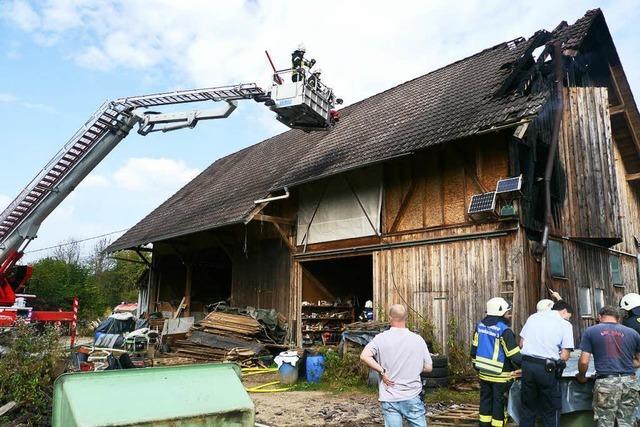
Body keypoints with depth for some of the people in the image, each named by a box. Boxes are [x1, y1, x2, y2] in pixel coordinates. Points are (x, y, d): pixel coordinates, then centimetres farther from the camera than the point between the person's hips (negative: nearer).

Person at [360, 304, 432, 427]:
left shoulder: (381, 338, -7)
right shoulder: (418, 339, -3)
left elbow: (364, 356, -19)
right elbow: (428, 368, 2)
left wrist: (382, 371, -10)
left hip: (390, 399, 0)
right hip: (412, 398, 0)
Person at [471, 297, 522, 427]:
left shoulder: (480, 326, 4)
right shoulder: (504, 330, -18)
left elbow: (474, 349, 10)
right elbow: (515, 356, -17)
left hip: (484, 373, 6)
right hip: (501, 376, -6)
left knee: (485, 401, 16)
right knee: (499, 404, 6)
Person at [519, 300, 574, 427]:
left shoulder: (533, 317, 11)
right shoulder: (565, 325, 0)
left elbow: (521, 343, 10)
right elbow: (564, 356, -6)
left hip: (527, 364, 4)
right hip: (547, 368, -4)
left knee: (528, 408, 16)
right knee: (551, 411, 11)